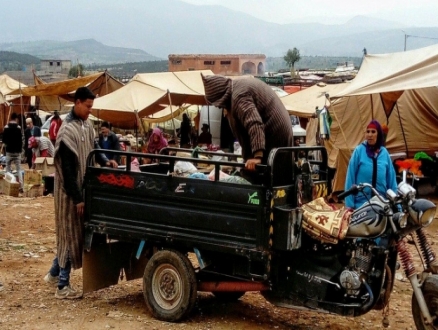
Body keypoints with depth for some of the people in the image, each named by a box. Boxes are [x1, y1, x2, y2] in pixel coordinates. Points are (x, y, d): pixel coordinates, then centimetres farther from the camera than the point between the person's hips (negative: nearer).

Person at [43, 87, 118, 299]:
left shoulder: (87, 125, 7)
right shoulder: (68, 130, -21)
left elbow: (93, 147, 21)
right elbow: (67, 168, -22)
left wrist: (105, 161, 0)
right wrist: (77, 198, -21)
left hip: (82, 187, 9)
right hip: (69, 191, -9)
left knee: (74, 233, 17)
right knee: (70, 234, -3)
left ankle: (54, 273, 31)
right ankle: (63, 286, 6)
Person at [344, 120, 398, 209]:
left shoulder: (384, 153, 4)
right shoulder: (359, 151, -6)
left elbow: (391, 179, 8)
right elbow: (351, 177, -6)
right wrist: (349, 203, -8)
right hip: (361, 202, -3)